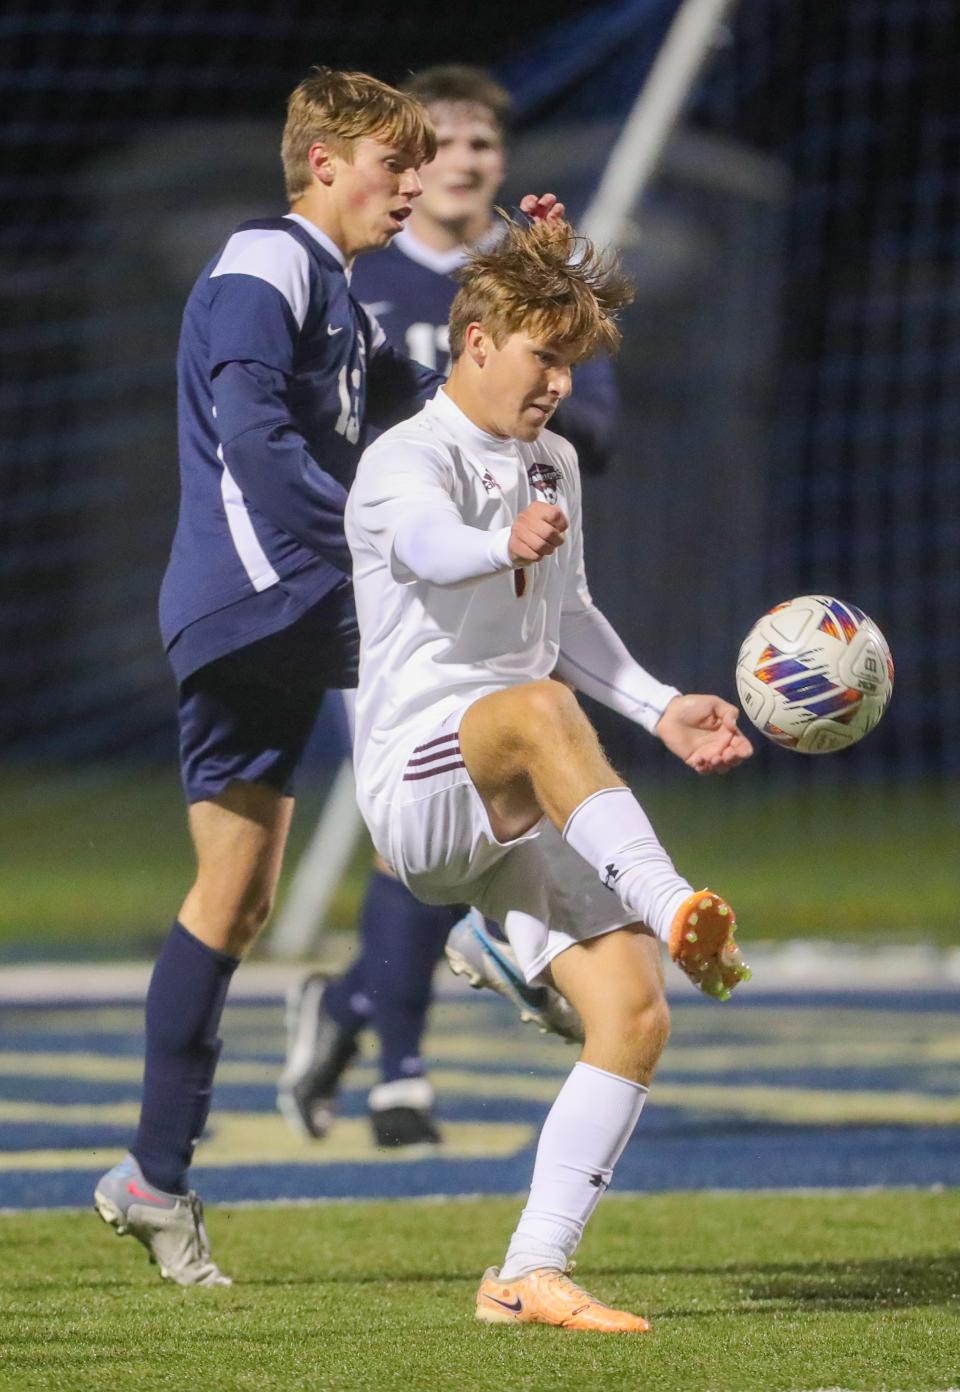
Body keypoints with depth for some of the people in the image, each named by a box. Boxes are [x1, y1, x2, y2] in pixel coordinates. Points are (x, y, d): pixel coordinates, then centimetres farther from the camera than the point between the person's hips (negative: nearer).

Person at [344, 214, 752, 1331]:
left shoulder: (553, 466, 18)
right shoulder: (406, 461, -7)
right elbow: (425, 538, -32)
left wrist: (660, 710, 19)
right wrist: (505, 544, -55)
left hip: (524, 813, 7)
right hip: (416, 787, -7)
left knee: (633, 1017, -10)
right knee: (539, 708, -39)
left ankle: (531, 1275, -4)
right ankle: (675, 913, -56)